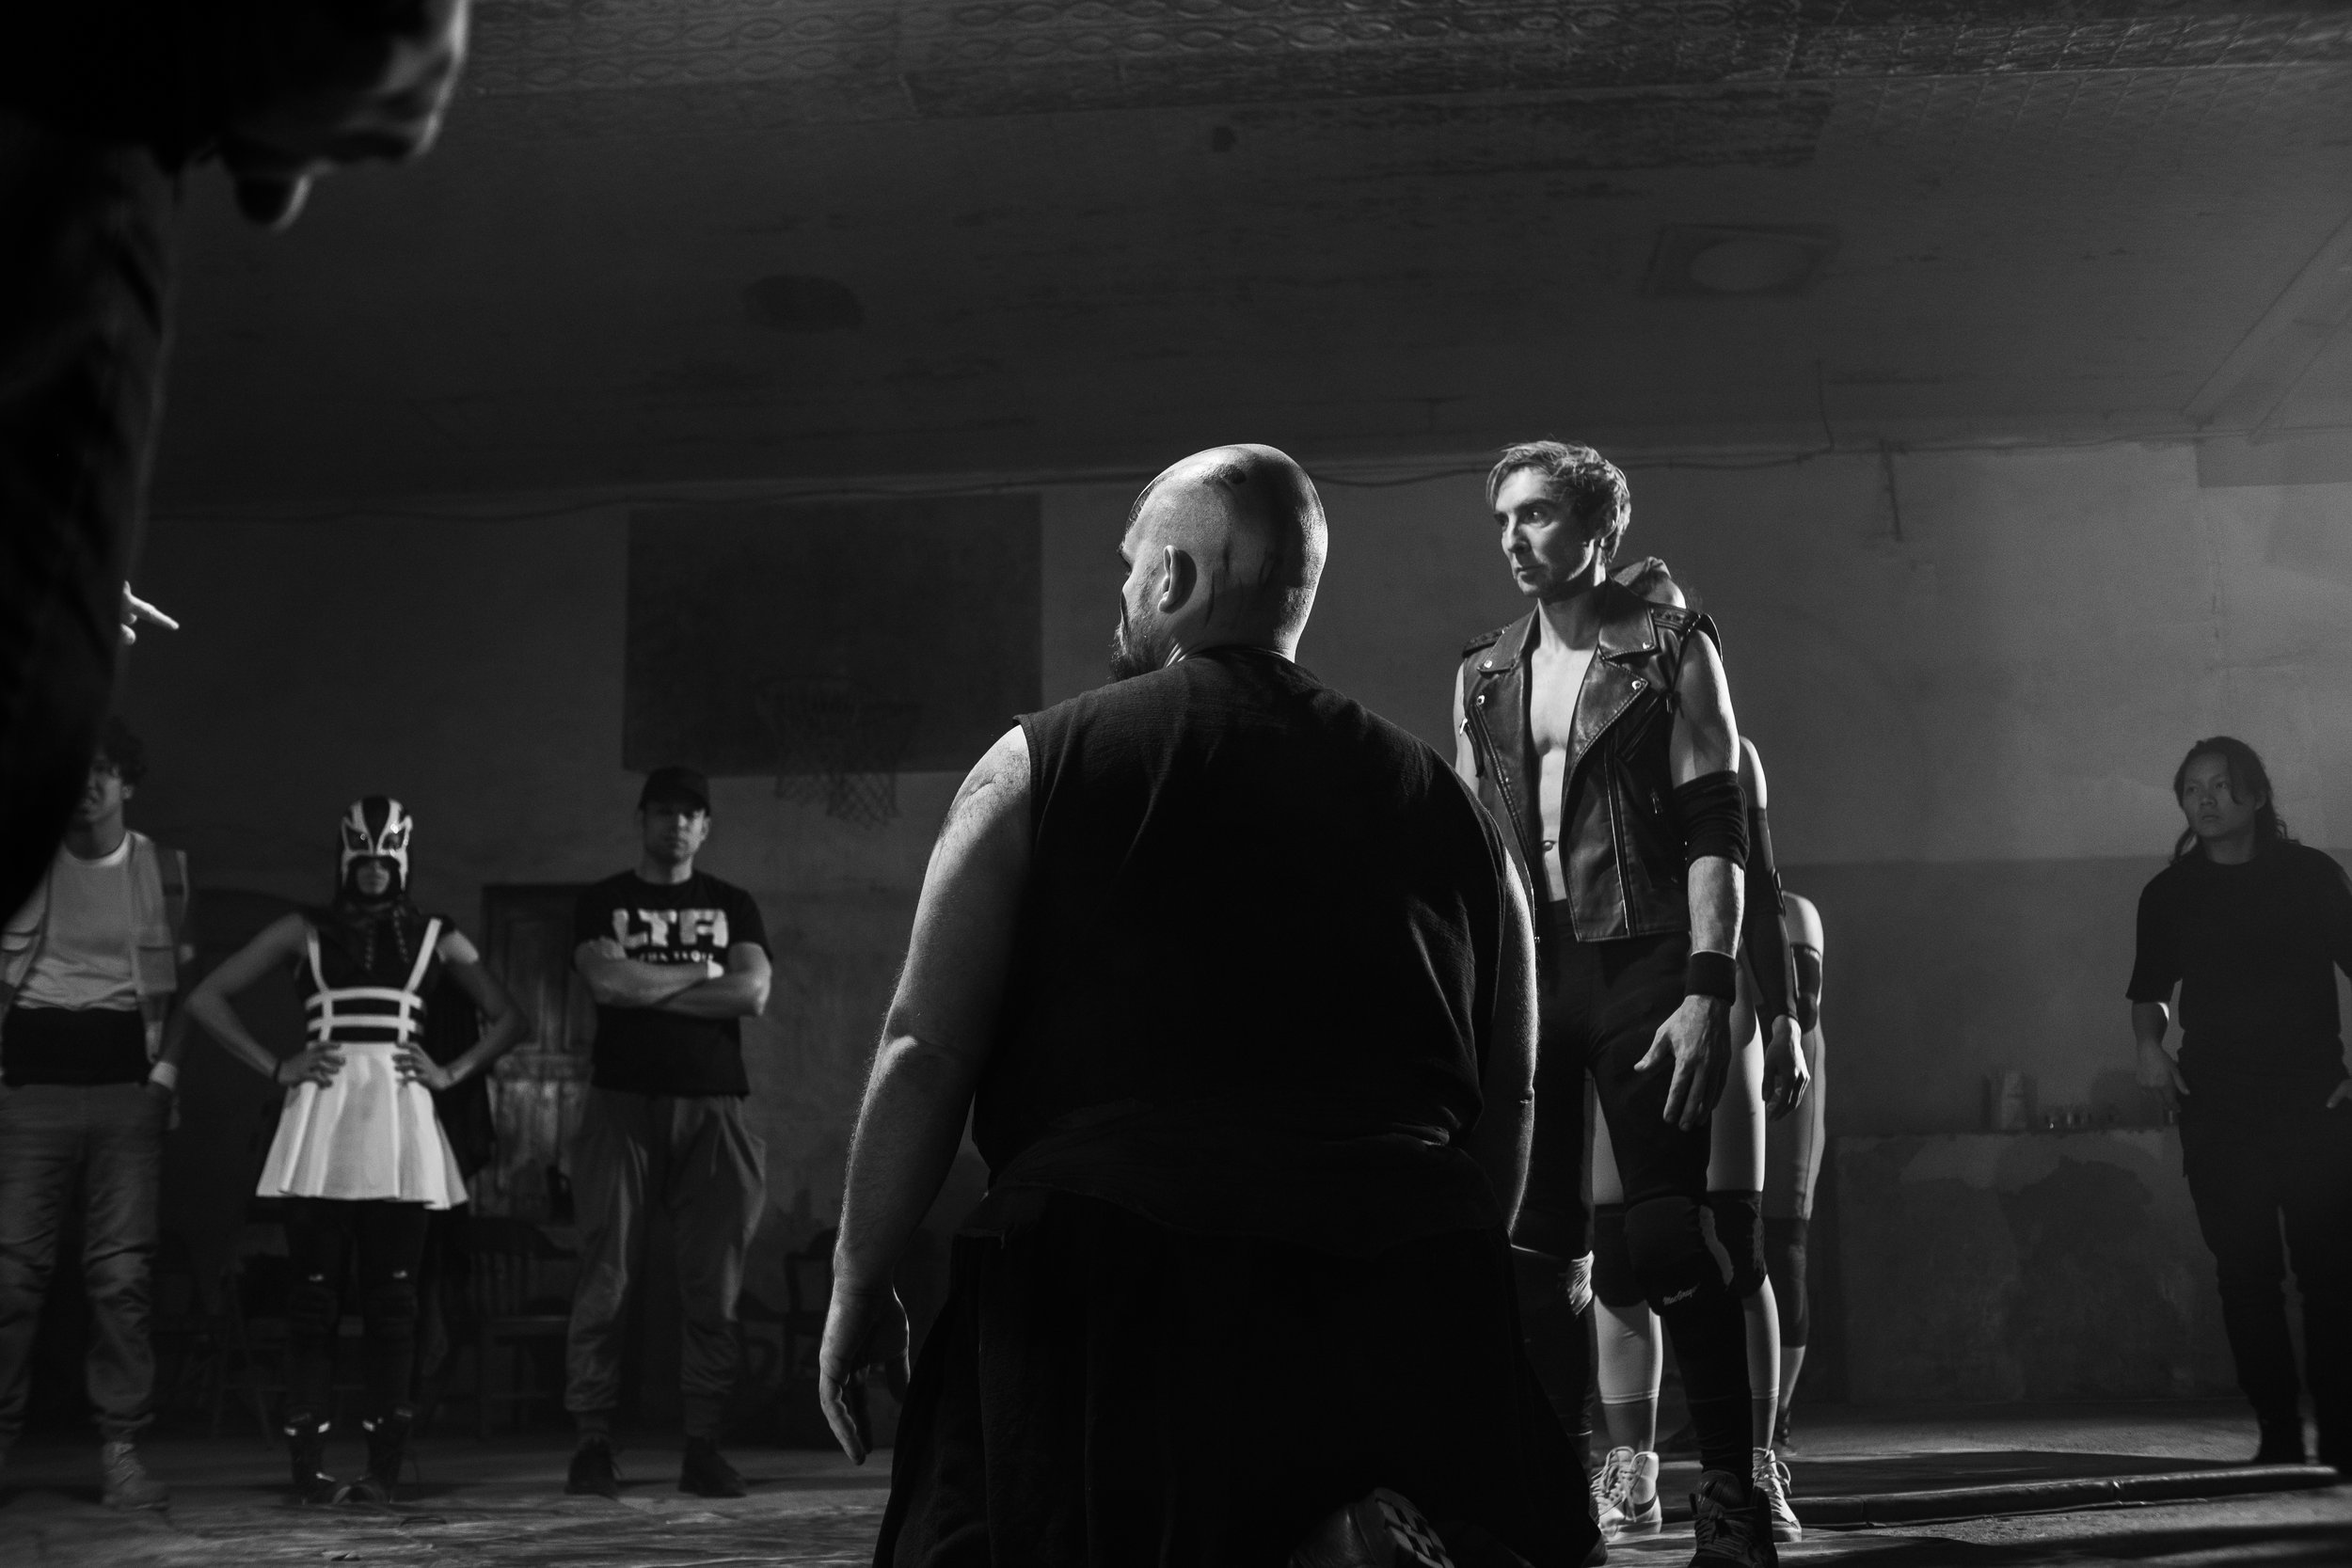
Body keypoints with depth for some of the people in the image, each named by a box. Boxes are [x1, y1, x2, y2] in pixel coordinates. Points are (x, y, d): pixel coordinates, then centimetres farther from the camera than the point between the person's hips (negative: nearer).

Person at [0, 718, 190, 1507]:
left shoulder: (164, 868, 9)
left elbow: (187, 982, 11)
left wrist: (167, 1066, 1)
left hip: (126, 1087, 1)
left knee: (122, 1277, -2)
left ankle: (122, 1450, 2)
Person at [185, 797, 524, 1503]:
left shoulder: (435, 938, 13)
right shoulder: (304, 931, 11)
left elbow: (509, 1017, 18)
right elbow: (207, 999, 9)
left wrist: (452, 1072, 4)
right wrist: (277, 1067, 1)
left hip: (400, 1123, 1)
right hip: (322, 1116, 0)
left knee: (392, 1294, -1)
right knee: (314, 1292, -2)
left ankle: (384, 1464, 3)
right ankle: (307, 1464, 1)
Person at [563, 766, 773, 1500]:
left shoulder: (733, 906, 16)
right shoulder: (601, 903, 12)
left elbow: (754, 994, -1)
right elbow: (609, 981, -8)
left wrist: (646, 987, -4)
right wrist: (704, 975, -1)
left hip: (710, 1108, 2)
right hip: (622, 1103, -1)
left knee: (713, 1287, -1)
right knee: (605, 1281, -5)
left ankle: (703, 1447, 4)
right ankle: (592, 1443, 0)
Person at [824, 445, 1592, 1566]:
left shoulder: (1045, 762, 3)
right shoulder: (1443, 803, 13)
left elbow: (924, 1053, -2)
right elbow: (1506, 1107, 14)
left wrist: (859, 1286, 8)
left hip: (1115, 1281, -3)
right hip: (1406, 1283, 4)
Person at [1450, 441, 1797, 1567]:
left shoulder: (1670, 648, 0)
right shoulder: (1483, 674, 12)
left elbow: (1715, 832, -6)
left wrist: (1708, 992, -14)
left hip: (1641, 965, -4)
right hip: (1525, 971, 4)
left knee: (1663, 1236, -7)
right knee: (1533, 1246, 5)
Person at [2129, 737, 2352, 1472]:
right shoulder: (2168, 893, 9)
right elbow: (2150, 993, 19)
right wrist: (2150, 1042, -1)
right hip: (2217, 1112, 2)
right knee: (2246, 1276, 1)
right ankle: (2278, 1436, 8)